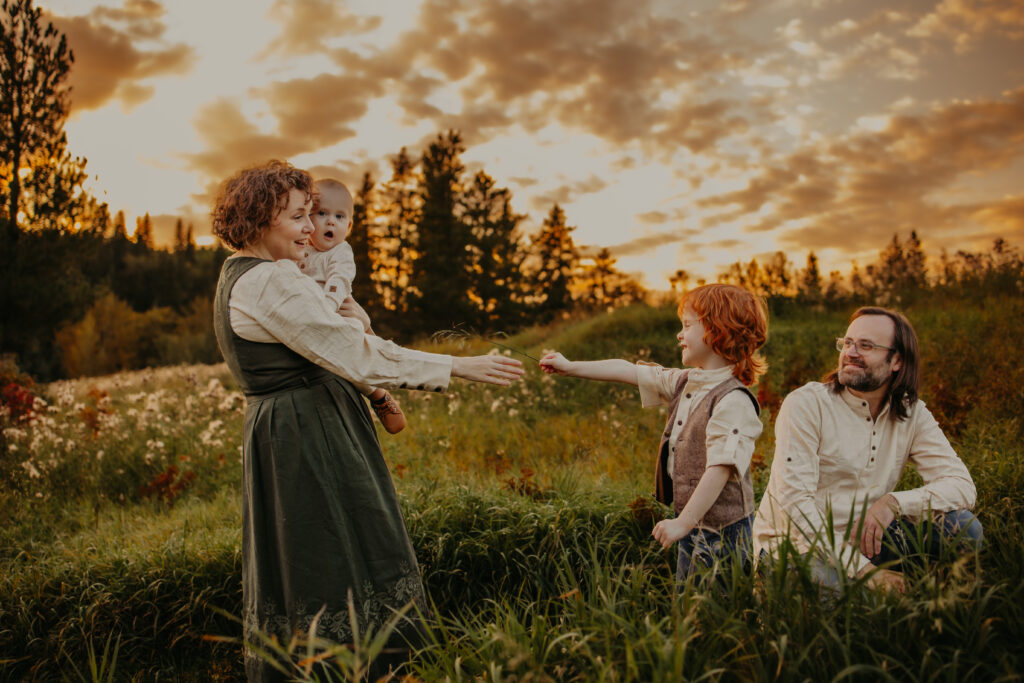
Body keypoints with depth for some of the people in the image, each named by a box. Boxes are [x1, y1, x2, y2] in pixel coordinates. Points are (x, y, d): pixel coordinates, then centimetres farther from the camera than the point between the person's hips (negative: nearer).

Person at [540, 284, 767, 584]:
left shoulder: (733, 400, -19)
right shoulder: (684, 384, 9)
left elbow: (721, 467, -25)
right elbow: (630, 372, 14)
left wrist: (683, 523, -25)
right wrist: (571, 367, 18)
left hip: (721, 536, -8)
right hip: (695, 529, 8)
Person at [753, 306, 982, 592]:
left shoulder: (912, 414, 4)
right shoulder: (805, 404, -12)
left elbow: (962, 486, -4)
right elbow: (794, 499, -19)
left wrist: (893, 502, -24)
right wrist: (862, 568, -27)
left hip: (863, 541, 5)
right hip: (793, 543, -5)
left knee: (962, 527, -14)